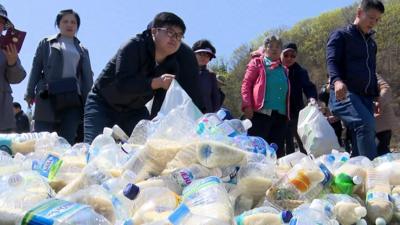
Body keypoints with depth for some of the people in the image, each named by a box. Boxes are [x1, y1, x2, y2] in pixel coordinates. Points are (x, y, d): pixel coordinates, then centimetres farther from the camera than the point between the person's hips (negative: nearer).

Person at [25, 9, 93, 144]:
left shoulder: (82, 50, 20)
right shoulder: (47, 43, 15)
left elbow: (87, 78, 15)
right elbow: (36, 68, 10)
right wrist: (30, 93, 0)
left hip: (73, 99, 2)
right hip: (48, 96, -2)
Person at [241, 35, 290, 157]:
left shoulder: (283, 69, 24)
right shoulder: (257, 63, 10)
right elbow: (246, 84, 1)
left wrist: (288, 114, 16)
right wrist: (247, 105, -12)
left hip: (280, 115, 5)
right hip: (261, 113, -5)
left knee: (278, 151, 4)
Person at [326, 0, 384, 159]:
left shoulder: (371, 43, 25)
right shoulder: (341, 35, 4)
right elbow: (331, 60, -11)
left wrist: (376, 96, 25)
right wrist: (337, 80, -30)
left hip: (365, 97, 7)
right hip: (344, 94, -7)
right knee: (366, 124, -30)